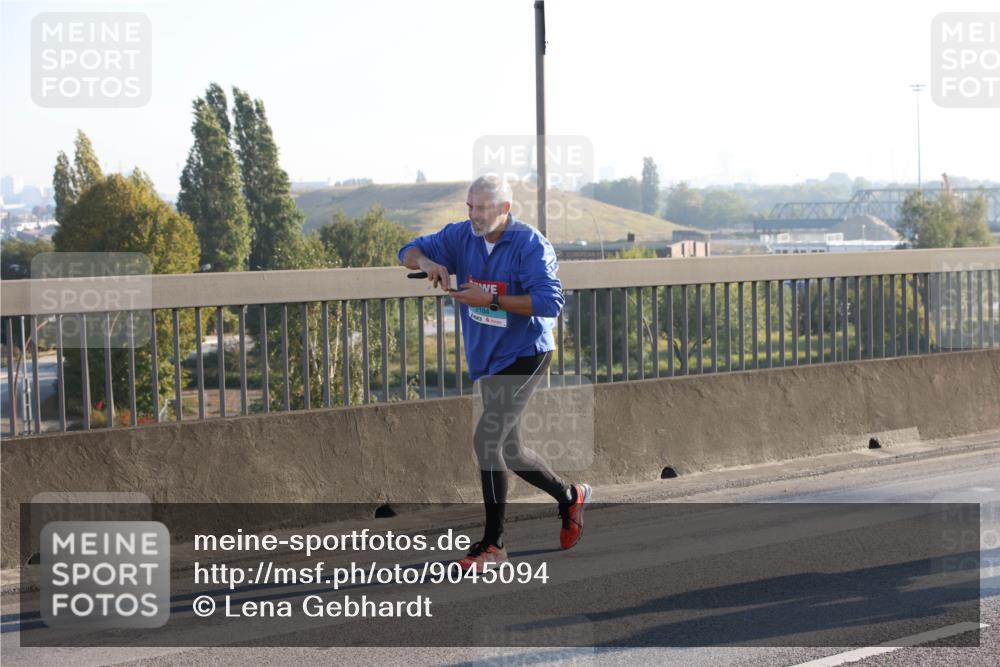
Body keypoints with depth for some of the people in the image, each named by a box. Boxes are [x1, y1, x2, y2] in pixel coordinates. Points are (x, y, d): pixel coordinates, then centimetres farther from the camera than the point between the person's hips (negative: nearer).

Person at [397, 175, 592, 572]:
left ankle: (493, 543, -10)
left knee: (487, 440, -17)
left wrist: (492, 299, -27)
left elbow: (549, 301, -24)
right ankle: (570, 497, 38)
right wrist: (427, 262, -19)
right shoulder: (461, 236, 1)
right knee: (507, 450, 14)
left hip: (524, 356, -7)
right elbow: (409, 253, 5)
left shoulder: (530, 245, -16)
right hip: (486, 358, 7)